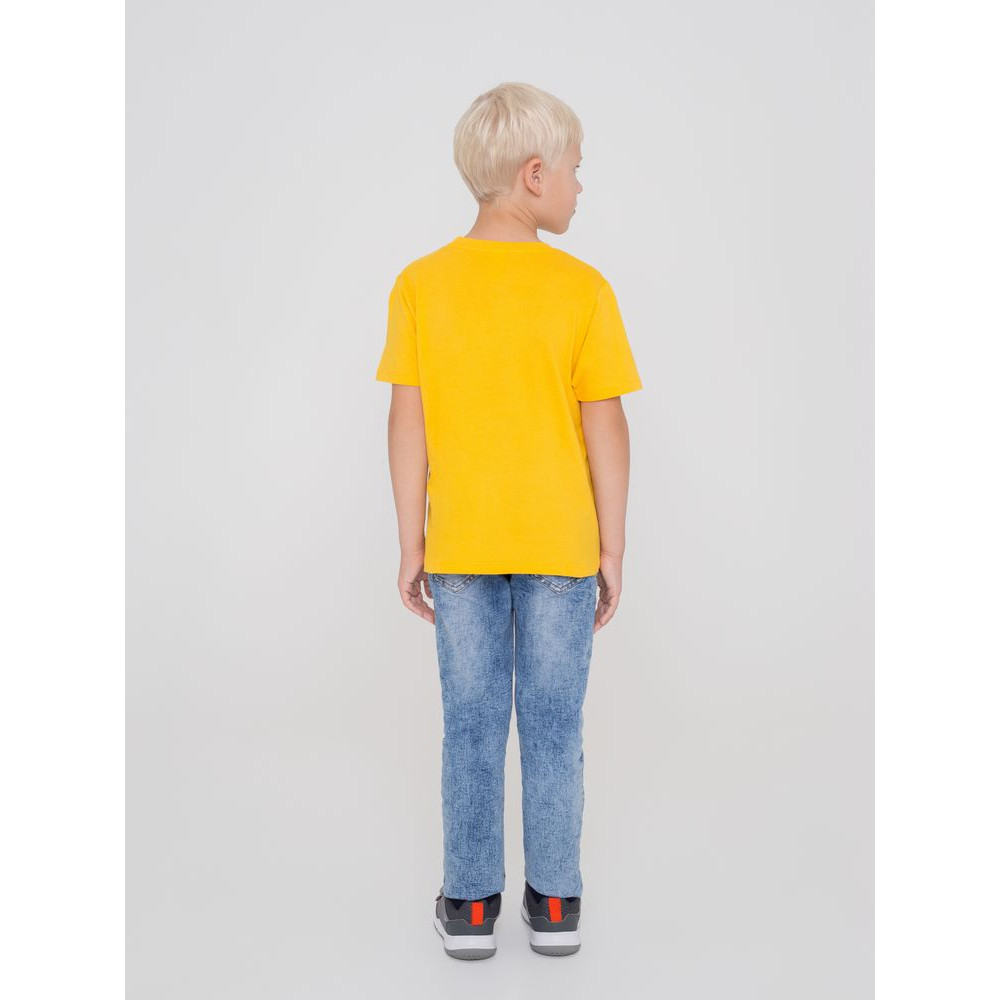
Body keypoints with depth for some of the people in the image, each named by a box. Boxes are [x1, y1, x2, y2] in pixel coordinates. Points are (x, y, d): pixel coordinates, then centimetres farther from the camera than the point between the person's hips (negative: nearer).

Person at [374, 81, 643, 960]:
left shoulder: (422, 285, -5)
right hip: (560, 541, -1)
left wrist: (411, 544, 3)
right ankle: (554, 902, 21)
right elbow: (605, 427, -8)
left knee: (472, 723, 11)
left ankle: (471, 904, 20)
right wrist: (612, 548, 1)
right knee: (554, 723, 11)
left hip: (462, 543, 1)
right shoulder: (582, 288, -9)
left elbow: (408, 425, -5)